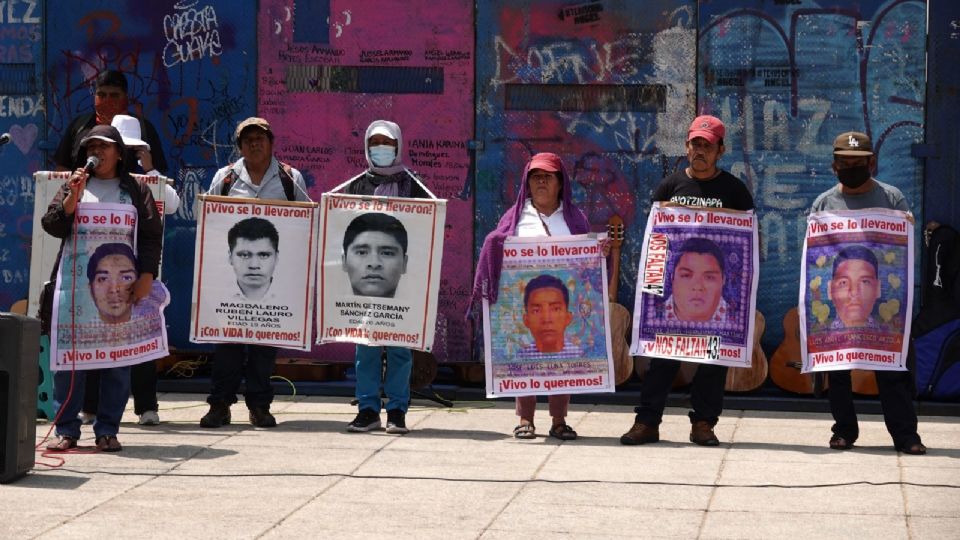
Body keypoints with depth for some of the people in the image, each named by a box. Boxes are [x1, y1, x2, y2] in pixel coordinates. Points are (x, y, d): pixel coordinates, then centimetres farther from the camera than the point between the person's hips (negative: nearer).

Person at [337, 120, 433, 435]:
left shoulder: (410, 185, 7)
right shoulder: (357, 185, 11)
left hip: (401, 275, -1)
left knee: (399, 343, 0)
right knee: (366, 343, 2)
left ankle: (397, 411, 6)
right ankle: (368, 409, 7)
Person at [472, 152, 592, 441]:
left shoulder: (574, 218, 13)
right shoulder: (517, 216, 11)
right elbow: (496, 247, 6)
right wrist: (495, 244, -15)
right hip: (523, 300, -1)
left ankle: (559, 420, 4)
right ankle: (525, 420, 2)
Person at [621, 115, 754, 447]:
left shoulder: (733, 189, 6)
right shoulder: (671, 185, 10)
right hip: (674, 280, 1)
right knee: (664, 350, -1)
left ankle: (703, 423, 8)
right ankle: (647, 421, 1)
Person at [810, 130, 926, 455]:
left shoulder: (891, 198, 6)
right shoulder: (824, 203, 9)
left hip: (882, 298, -2)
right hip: (836, 299, 2)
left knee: (892, 367, -3)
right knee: (838, 368, 6)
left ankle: (905, 434, -1)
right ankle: (844, 430, 17)